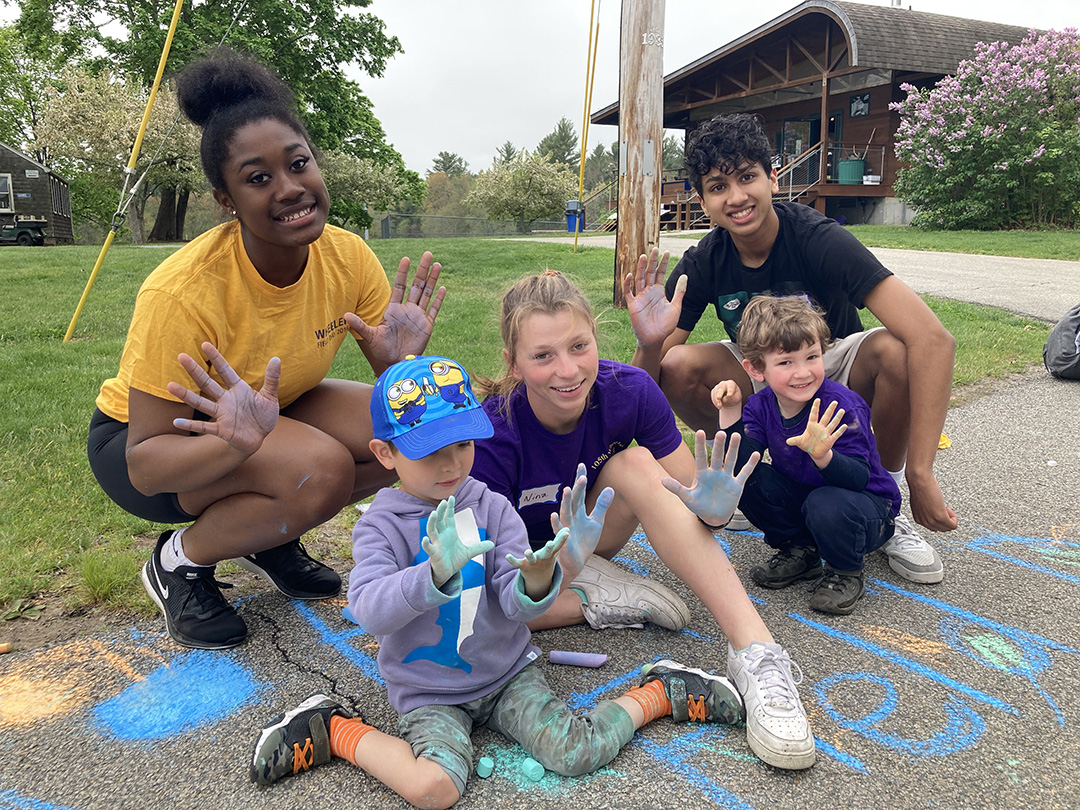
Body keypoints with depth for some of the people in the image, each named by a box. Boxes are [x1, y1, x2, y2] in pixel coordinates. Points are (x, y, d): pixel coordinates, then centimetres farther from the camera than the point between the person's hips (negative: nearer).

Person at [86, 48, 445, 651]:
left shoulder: (348, 257, -17)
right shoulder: (184, 291, -32)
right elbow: (143, 464, -27)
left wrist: (401, 361, -34)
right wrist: (236, 442, -47)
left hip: (271, 410, 6)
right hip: (145, 439, -5)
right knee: (321, 469, -33)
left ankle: (269, 535, 7)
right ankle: (181, 561, -3)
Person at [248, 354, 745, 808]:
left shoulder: (493, 508, -6)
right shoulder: (380, 525, -12)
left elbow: (519, 605, -11)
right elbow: (369, 610, -27)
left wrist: (538, 578, -35)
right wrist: (437, 572, -44)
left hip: (508, 672, 2)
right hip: (427, 692, -1)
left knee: (577, 753, -14)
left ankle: (659, 694, 11)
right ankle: (332, 730, -2)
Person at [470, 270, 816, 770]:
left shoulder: (628, 391, -23)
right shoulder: (492, 437, -32)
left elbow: (692, 497, -17)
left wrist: (714, 507, -41)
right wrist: (564, 564, -52)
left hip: (593, 537, 2)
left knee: (636, 465, -30)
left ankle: (755, 652, -35)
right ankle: (599, 600, -17)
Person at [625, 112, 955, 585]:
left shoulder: (818, 239, -27)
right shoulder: (702, 265, -17)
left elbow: (933, 339, -36)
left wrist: (920, 475, -39)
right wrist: (650, 345, -43)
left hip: (833, 373, -2)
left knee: (893, 350, -33)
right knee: (677, 367, -26)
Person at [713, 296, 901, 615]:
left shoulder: (842, 407, -27)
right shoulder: (759, 406, -11)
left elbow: (859, 479, -31)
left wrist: (822, 455, -51)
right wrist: (730, 412, -28)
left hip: (870, 505, -5)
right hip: (801, 498, 5)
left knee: (827, 505, -37)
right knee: (746, 478, -17)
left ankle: (845, 572, -3)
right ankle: (799, 551, 5)